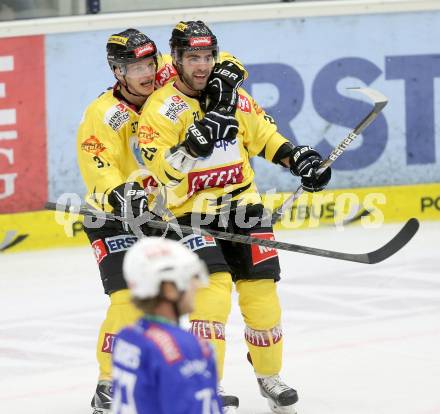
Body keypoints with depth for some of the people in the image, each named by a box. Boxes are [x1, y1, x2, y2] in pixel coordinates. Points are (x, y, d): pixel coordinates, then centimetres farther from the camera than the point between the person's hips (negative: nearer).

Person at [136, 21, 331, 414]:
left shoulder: (234, 95, 4)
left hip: (242, 205, 5)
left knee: (261, 293, 3)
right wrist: (199, 136, -30)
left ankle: (269, 376, 25)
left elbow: (262, 134, 18)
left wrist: (296, 156, 5)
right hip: (190, 213, -5)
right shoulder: (161, 108, -12)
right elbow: (165, 169, -22)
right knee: (212, 291, -20)